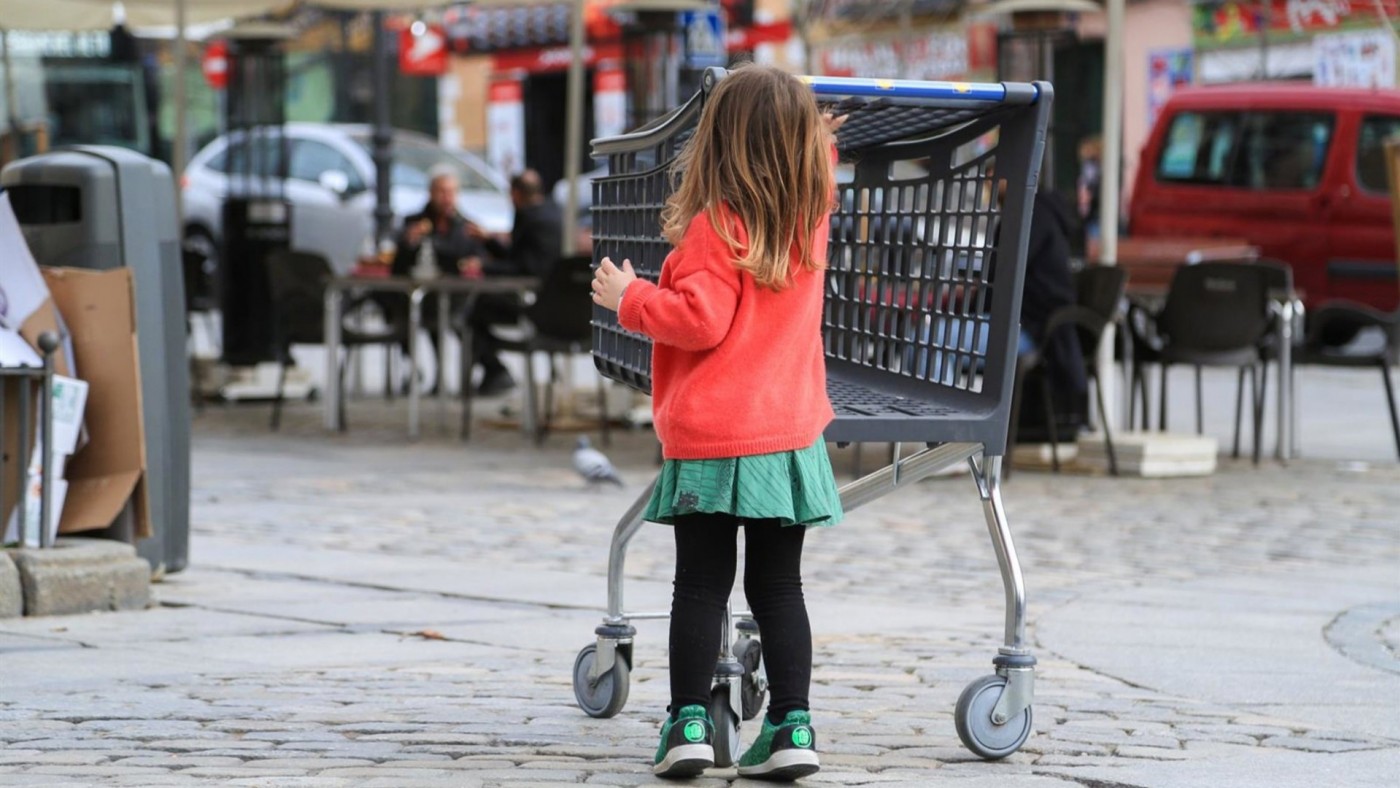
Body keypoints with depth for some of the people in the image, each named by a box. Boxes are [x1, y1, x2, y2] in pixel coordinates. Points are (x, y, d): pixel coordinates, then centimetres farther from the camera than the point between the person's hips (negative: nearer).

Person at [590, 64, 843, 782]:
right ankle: (792, 726, 2)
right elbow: (817, 178, 30)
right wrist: (807, 136, 27)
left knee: (701, 585, 2)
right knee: (778, 587, 8)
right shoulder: (809, 221, 6)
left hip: (709, 440, -5)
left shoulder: (716, 229, -13)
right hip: (789, 433, 5)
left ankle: (689, 723, -1)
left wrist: (629, 299, -8)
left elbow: (701, 321, -19)